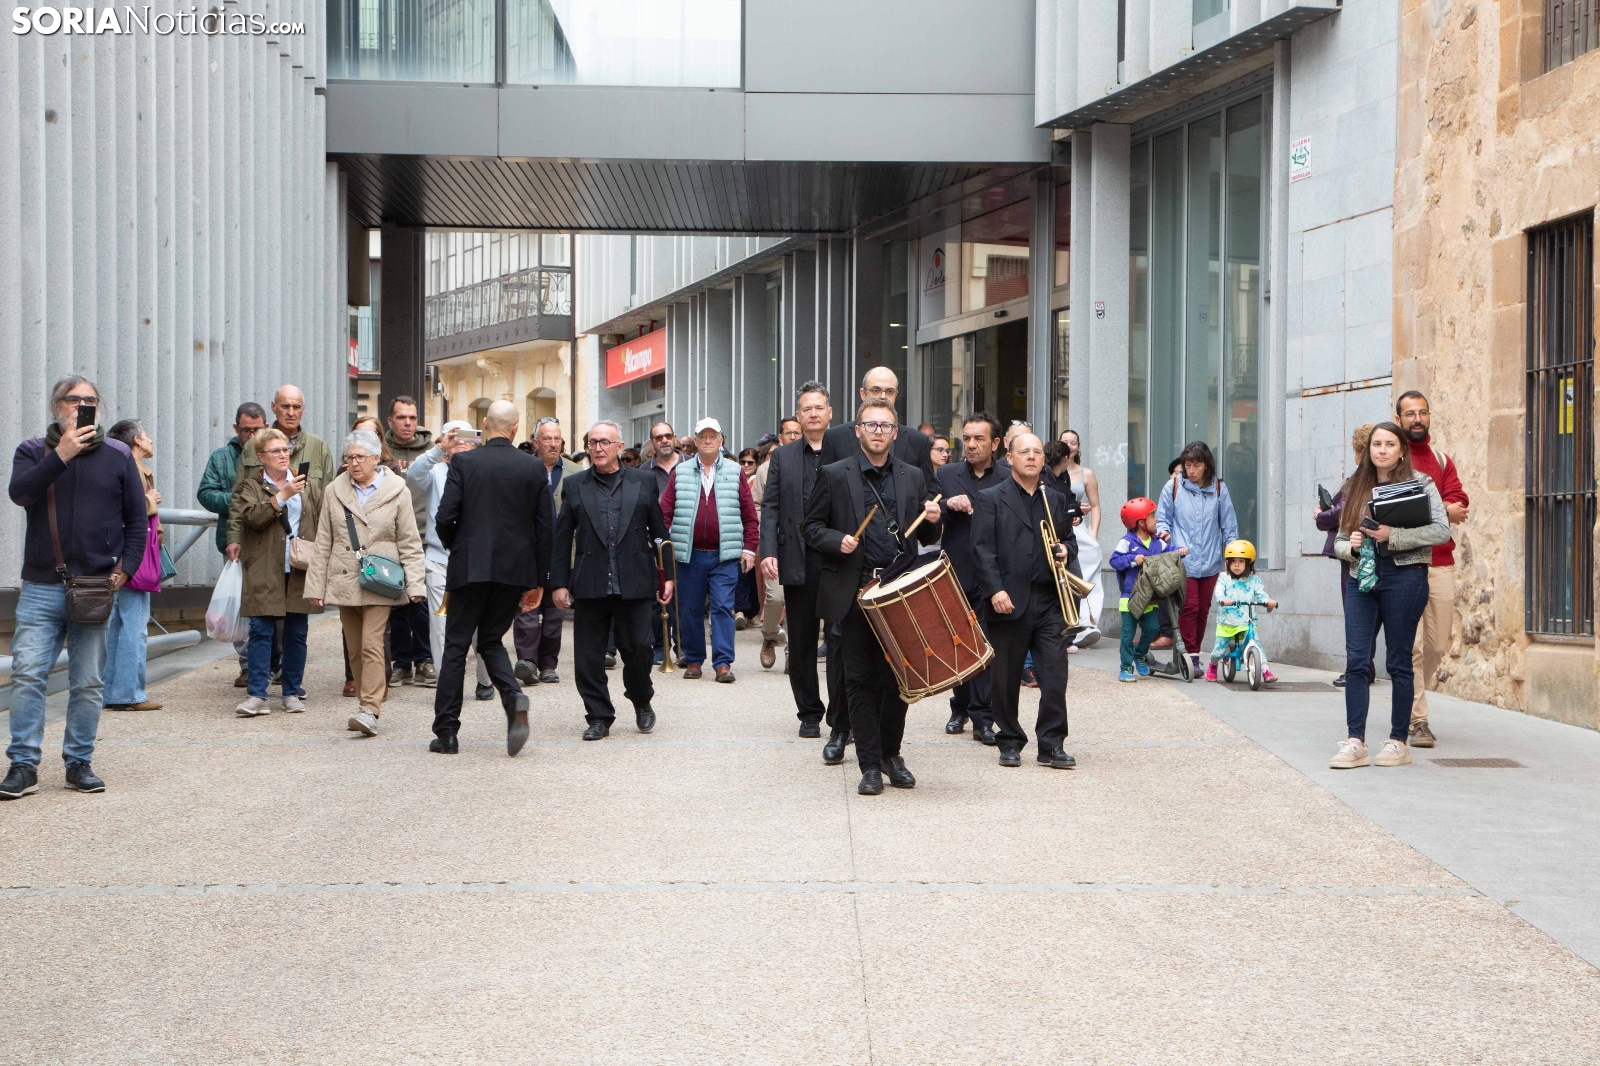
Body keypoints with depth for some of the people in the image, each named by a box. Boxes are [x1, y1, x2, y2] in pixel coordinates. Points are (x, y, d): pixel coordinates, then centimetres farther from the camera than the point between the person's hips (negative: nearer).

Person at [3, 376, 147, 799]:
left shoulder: (118, 455, 9)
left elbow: (136, 520, 11)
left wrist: (125, 568, 0)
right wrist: (61, 456, -20)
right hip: (41, 586, 0)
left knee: (87, 683, 3)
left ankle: (79, 763, 13)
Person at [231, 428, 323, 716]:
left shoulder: (309, 486, 13)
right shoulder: (250, 488, 5)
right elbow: (252, 517, -13)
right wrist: (282, 496, -18)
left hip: (300, 571, 2)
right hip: (265, 573, -2)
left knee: (296, 634, 6)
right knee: (261, 632, -5)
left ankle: (292, 692, 15)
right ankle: (257, 695, -5)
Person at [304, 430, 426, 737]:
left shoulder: (396, 492, 0)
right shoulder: (334, 492, 9)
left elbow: (410, 544, 1)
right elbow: (323, 544, 12)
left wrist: (415, 583, -7)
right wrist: (315, 585, 8)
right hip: (344, 582, 4)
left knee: (371, 645, -14)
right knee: (355, 649, 7)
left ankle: (370, 710, -16)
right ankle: (368, 707, 16)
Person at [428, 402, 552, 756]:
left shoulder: (463, 462, -5)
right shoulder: (534, 469, 2)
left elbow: (445, 518, -10)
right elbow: (544, 528, 3)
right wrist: (538, 580, 11)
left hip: (470, 567, -2)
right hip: (516, 570, 3)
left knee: (456, 646, 8)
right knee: (491, 640, 18)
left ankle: (446, 733, 9)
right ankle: (514, 697, -10)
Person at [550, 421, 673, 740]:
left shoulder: (643, 482, 8)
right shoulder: (575, 486, 9)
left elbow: (659, 531, 10)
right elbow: (562, 537, 8)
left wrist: (667, 576, 6)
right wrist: (560, 582, 2)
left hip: (634, 584, -1)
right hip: (590, 585, 1)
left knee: (638, 648, 0)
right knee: (589, 655, 1)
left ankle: (642, 702, 26)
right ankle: (598, 717, 13)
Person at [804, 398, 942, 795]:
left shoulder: (913, 478, 12)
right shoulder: (834, 475, 3)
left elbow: (926, 539, 17)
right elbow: (812, 527, 5)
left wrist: (931, 521, -5)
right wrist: (838, 541, -14)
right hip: (855, 593, -2)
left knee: (898, 676, 6)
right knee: (860, 679, 1)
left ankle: (891, 754, 22)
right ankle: (870, 763, 8)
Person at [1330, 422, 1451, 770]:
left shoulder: (1420, 483, 3)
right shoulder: (1355, 487, 16)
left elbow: (1441, 530, -9)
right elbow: (1340, 540, 18)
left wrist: (1393, 536, -17)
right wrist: (1351, 546, -5)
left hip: (1404, 576, -4)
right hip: (1361, 578, 4)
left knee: (1398, 661, 1)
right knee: (1356, 660, -5)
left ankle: (1399, 741, 10)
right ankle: (1356, 742, -4)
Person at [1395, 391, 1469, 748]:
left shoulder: (1441, 460, 18)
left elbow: (1459, 502, 3)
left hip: (1440, 563, 5)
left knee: (1438, 645, 6)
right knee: (1411, 644, -10)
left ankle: (1410, 702, 25)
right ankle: (1418, 720, -6)